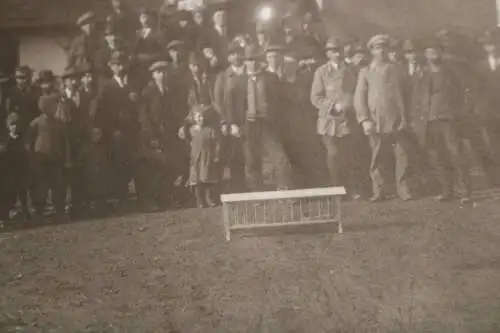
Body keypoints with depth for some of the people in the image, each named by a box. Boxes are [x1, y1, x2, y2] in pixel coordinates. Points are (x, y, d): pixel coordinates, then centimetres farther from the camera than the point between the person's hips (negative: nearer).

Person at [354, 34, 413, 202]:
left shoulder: (396, 70, 14)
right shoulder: (365, 72, 9)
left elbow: (403, 94, 16)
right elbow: (359, 98, 3)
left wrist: (405, 117, 7)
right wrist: (365, 120, -9)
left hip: (397, 122, 1)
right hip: (376, 123, -1)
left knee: (402, 156, -3)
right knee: (377, 158, 1)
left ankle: (403, 190, 3)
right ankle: (379, 191, 8)